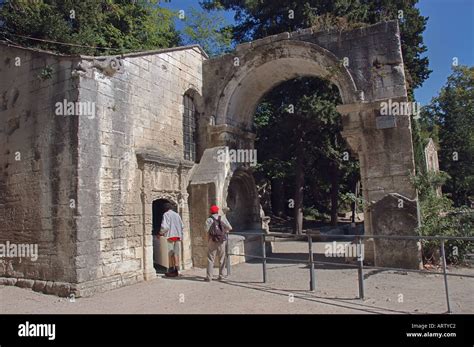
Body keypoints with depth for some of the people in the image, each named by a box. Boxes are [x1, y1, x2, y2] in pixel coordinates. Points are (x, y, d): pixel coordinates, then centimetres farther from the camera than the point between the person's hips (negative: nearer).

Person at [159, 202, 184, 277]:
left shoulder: (166, 214, -4)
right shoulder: (177, 215, 14)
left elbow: (165, 226, -13)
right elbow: (182, 226, 13)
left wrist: (161, 232, 3)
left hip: (171, 235, -5)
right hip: (178, 236, 5)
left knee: (170, 253, 1)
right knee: (176, 253, 7)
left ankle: (171, 269, 2)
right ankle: (176, 270, 7)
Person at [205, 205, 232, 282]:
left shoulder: (209, 220, -2)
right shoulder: (222, 218, 4)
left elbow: (207, 230, -16)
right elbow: (230, 228, -1)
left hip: (212, 241, -1)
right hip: (222, 241, 2)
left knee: (210, 259, 4)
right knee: (222, 259, 12)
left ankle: (209, 277, 2)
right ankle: (221, 276, 15)